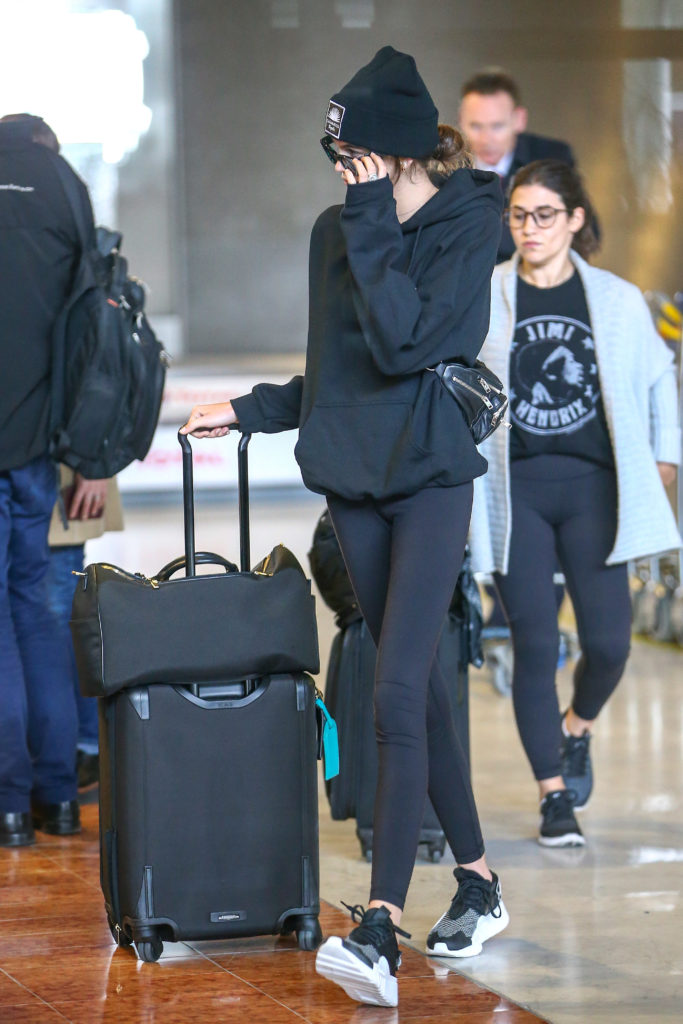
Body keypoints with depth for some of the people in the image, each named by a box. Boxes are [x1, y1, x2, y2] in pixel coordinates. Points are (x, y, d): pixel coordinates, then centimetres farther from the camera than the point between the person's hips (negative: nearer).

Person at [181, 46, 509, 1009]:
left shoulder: (467, 225, -8)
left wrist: (373, 227, -17)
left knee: (399, 694, -16)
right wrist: (249, 412, 15)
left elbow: (406, 341, -21)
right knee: (418, 687, 10)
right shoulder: (337, 232, 10)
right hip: (353, 478, 6)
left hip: (430, 475, -6)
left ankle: (380, 930, -23)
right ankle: (477, 884, 22)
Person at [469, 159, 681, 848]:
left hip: (592, 485, 1)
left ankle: (577, 728, 28)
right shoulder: (483, 298, 3)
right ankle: (554, 796, 8)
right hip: (514, 488, -1)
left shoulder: (617, 300, 7)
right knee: (534, 646, -4)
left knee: (608, 642, -6)